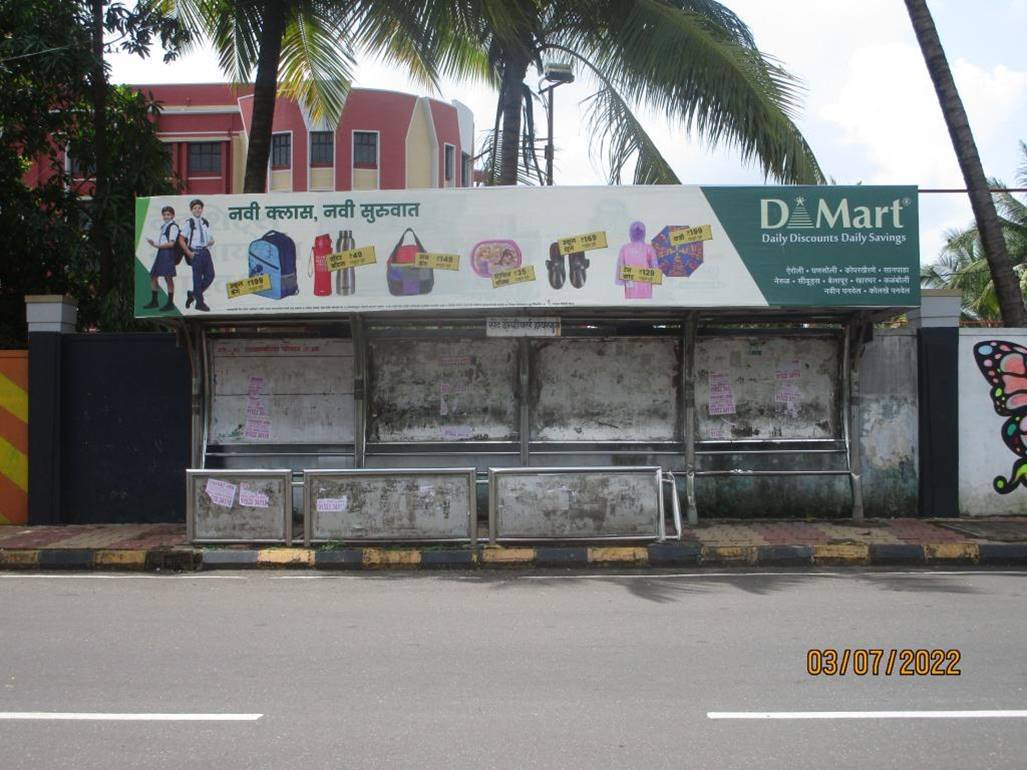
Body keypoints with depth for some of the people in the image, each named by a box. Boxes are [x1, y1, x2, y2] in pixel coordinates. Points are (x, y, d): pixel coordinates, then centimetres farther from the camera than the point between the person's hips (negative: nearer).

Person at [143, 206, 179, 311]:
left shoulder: (173, 227, -7)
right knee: (153, 276, 10)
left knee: (168, 277, -7)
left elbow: (171, 243, -14)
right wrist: (154, 243, 5)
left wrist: (157, 245, -13)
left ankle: (170, 303, -2)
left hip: (168, 253, -9)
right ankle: (154, 301, 20)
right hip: (160, 252, 9)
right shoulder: (163, 226, 19)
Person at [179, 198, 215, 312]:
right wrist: (189, 253, -8)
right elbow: (181, 240, -2)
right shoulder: (189, 223, -3)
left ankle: (193, 294, 19)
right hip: (195, 252, -5)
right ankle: (199, 302, 8)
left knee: (210, 275, 1)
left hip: (205, 251, 5)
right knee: (197, 278, 0)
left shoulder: (206, 223, 12)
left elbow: (211, 238, 20)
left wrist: (211, 242, -4)